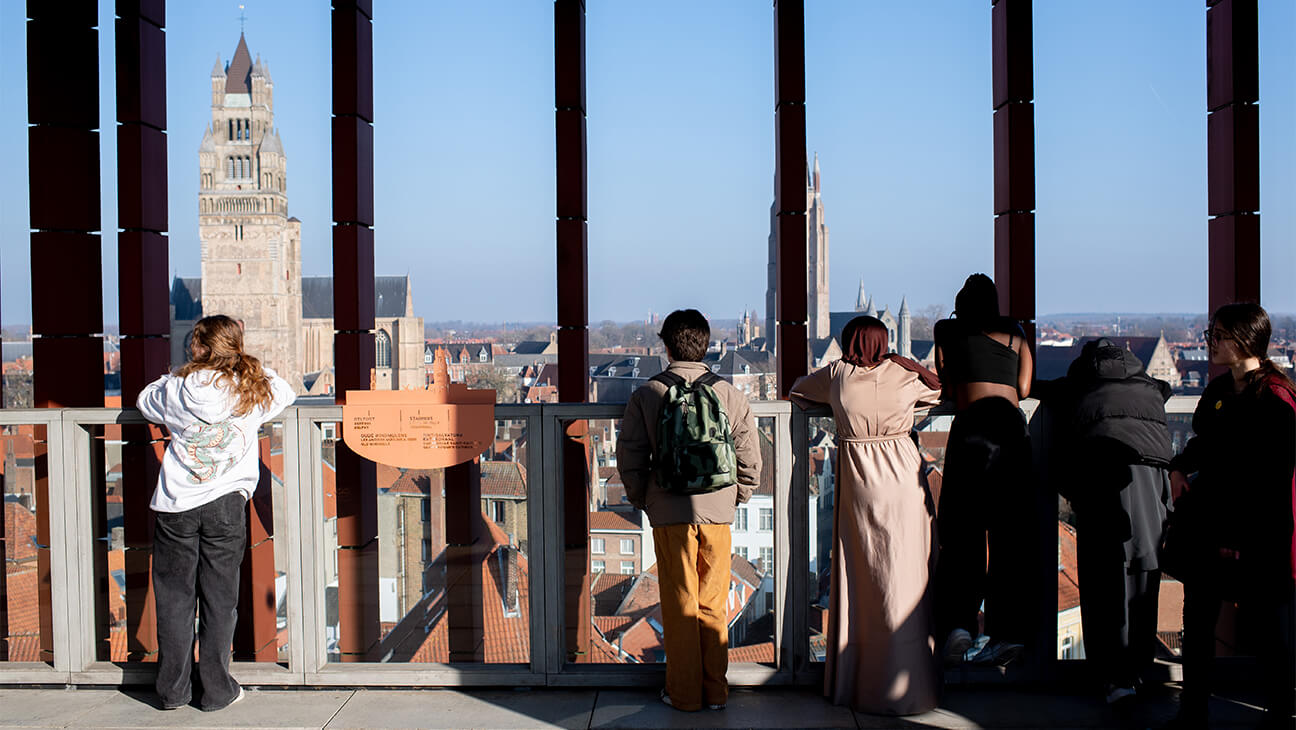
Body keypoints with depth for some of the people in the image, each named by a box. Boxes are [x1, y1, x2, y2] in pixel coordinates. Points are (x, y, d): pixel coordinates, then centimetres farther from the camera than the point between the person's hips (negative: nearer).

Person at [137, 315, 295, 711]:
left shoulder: (178, 391, -4)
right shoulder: (254, 392, -2)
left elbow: (143, 400, 17)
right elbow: (285, 391, 20)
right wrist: (250, 367, 25)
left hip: (175, 506, 0)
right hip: (226, 505, 0)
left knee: (174, 597, 9)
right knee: (219, 598, 7)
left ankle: (173, 689, 16)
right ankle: (215, 689, 11)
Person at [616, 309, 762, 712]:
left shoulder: (646, 395, -5)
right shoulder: (730, 394, -2)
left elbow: (630, 456, -2)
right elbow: (750, 457, 2)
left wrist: (641, 499, 14)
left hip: (670, 514, -1)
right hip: (717, 512, 1)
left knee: (679, 605, 9)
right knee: (713, 604, 12)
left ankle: (683, 692, 16)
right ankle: (715, 691, 19)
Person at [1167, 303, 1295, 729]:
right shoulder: (1218, 391, 10)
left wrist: (1240, 537, -18)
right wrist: (1179, 467, 4)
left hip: (1258, 541, -8)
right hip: (1210, 527, 8)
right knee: (1197, 618, 12)